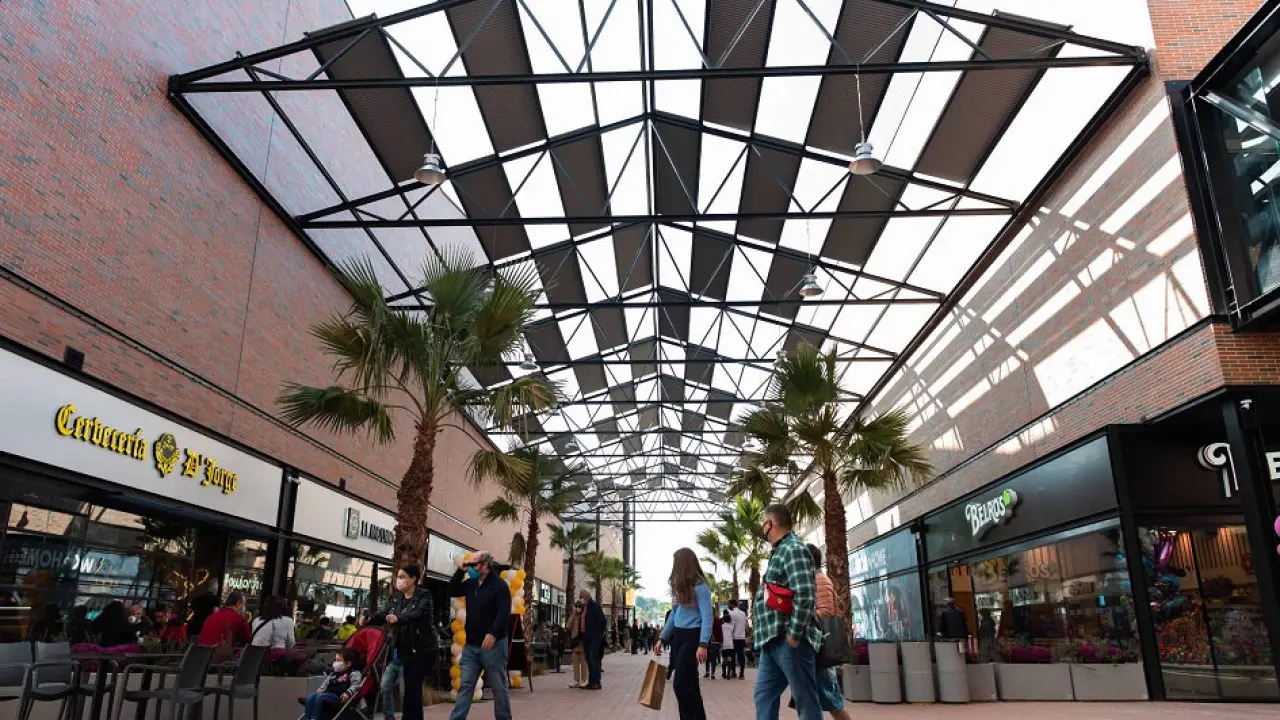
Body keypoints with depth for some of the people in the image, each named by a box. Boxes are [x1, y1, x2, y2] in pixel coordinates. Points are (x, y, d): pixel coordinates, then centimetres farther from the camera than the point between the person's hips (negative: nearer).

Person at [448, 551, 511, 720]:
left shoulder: (499, 585, -11)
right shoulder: (471, 583, 11)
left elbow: (504, 613, -19)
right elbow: (452, 591, 19)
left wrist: (493, 634, -31)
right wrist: (460, 571, 6)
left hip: (493, 644, -6)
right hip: (471, 645, 6)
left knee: (498, 687, 5)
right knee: (465, 686, 3)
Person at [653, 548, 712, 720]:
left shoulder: (699, 586, -12)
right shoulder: (678, 587, 13)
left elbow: (707, 616, -16)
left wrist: (703, 644, -25)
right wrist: (662, 638, 17)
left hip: (692, 637, -8)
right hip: (678, 636, 8)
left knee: (680, 683, -12)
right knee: (688, 684, 10)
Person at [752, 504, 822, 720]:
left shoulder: (793, 549, -11)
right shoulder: (779, 552, 19)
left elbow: (805, 595, -22)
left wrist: (794, 634, -20)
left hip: (788, 641, -10)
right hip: (773, 641, 10)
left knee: (806, 702, -2)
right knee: (764, 696, 11)